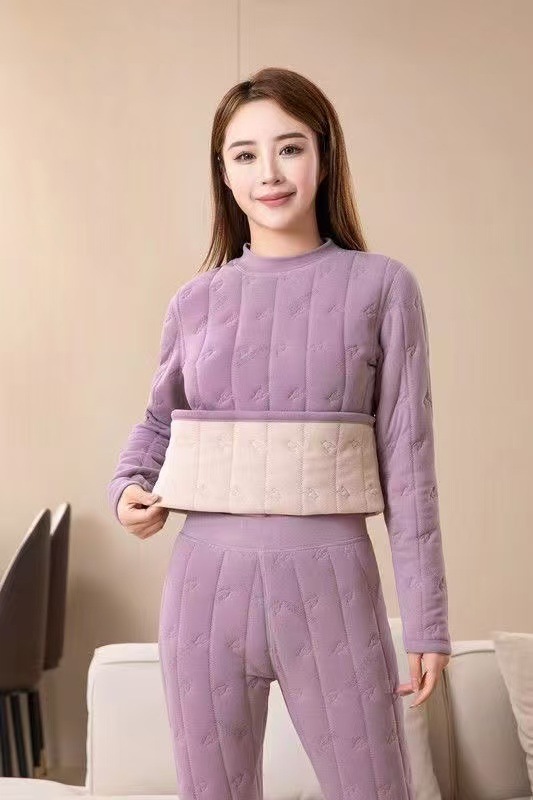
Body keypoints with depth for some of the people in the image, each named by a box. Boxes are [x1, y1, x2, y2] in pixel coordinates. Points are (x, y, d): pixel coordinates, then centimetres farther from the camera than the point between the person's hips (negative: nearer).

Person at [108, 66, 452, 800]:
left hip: (331, 584, -2)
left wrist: (426, 619, -4)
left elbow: (408, 458, -2)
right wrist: (129, 488, 3)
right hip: (209, 583, 3)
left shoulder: (381, 288, 0)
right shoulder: (195, 301, 7)